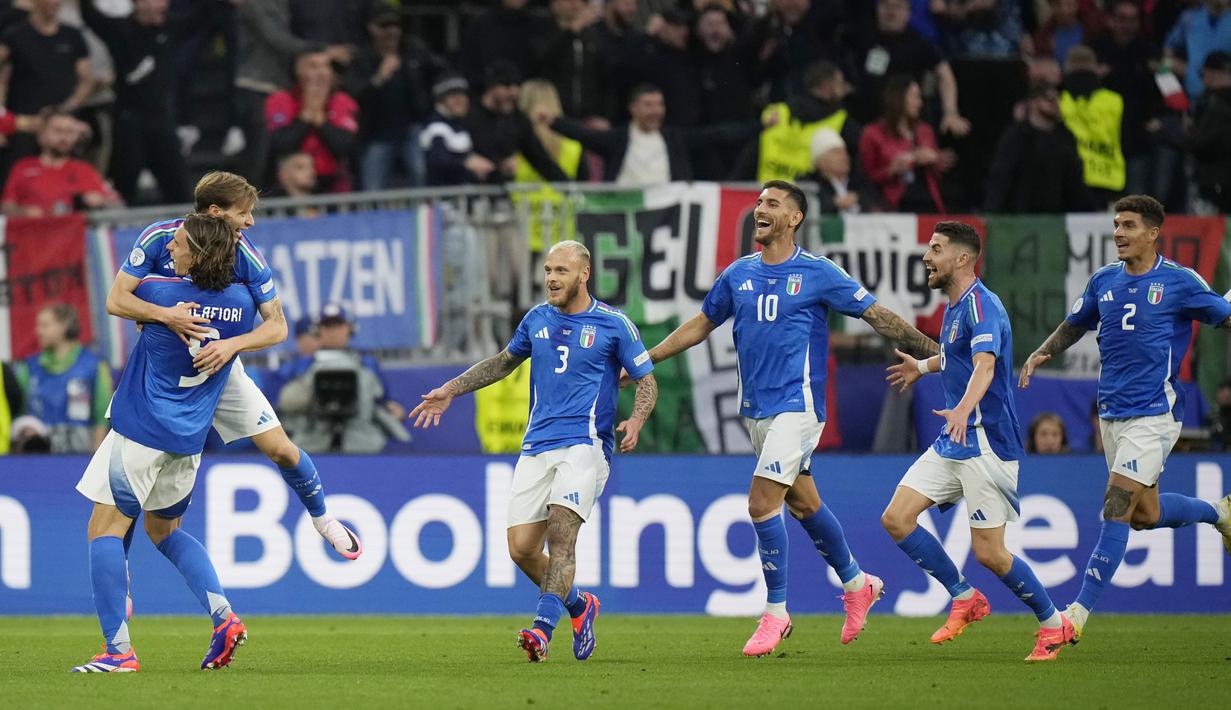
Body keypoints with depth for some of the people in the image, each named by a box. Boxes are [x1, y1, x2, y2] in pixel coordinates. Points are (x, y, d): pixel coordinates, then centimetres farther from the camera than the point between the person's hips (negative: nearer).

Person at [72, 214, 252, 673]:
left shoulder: (162, 293, -15)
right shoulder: (241, 302, -1)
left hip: (141, 431, -7)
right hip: (189, 440, 7)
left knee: (105, 529, -4)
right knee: (164, 530, 25)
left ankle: (118, 649, -13)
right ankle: (222, 615, 8)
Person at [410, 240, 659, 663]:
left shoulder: (613, 325, -1)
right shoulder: (537, 319, 12)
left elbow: (647, 381, 4)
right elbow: (505, 362, 29)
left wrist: (635, 421, -16)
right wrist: (450, 391, 27)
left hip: (585, 444, -5)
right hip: (537, 448, 5)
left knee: (561, 531, -24)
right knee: (521, 549, -3)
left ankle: (543, 628, -32)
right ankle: (578, 606, 21)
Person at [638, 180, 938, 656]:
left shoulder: (818, 273, -6)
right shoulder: (739, 274, 9)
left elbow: (877, 315, -2)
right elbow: (701, 325, 20)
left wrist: (936, 353, -3)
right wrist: (642, 361, 19)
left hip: (797, 406, -6)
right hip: (755, 410, 6)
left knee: (762, 503, -15)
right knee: (803, 503, 14)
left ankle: (776, 612, -4)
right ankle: (856, 584, 33)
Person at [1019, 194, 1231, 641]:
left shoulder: (1179, 282, -6)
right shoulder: (1104, 281, 9)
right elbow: (1074, 326, 23)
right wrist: (1041, 353, 7)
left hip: (1154, 414, -6)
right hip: (1111, 414, 6)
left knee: (1116, 508, -13)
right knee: (1144, 516, 11)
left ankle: (1080, 611, -12)